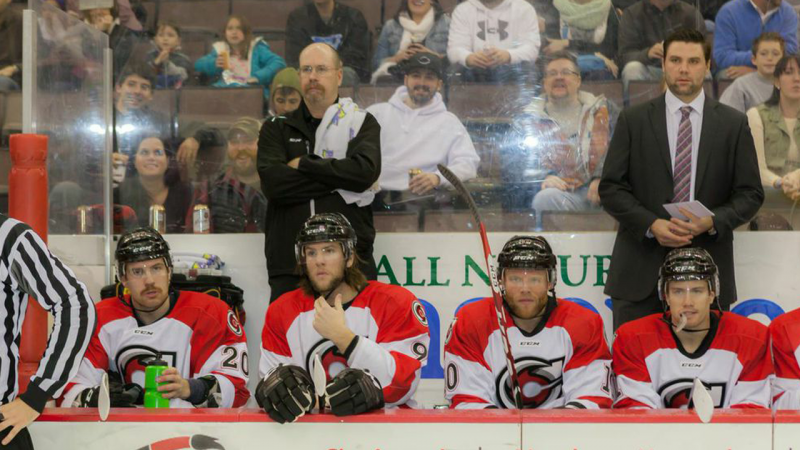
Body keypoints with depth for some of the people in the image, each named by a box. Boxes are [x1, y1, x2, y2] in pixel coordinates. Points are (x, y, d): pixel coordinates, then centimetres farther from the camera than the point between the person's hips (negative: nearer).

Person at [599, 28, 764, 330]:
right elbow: (610, 187, 3)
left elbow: (750, 194, 6)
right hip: (640, 271, 0)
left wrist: (713, 221, -13)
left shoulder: (734, 124, 8)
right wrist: (652, 224, -13)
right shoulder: (633, 120, 7)